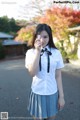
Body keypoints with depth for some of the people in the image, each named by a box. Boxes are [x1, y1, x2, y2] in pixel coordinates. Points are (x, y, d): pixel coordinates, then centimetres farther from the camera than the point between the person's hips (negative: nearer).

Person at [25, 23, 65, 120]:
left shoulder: (56, 52, -5)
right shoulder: (30, 52, -6)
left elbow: (58, 76, -1)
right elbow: (32, 73, -21)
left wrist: (61, 96, 1)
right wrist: (38, 51, -22)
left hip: (52, 93, 1)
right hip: (37, 93, 0)